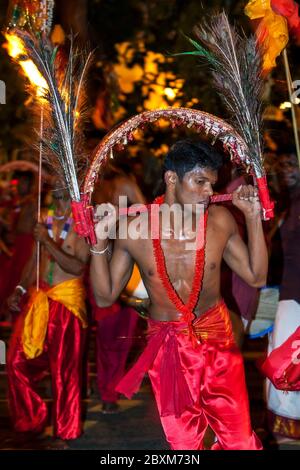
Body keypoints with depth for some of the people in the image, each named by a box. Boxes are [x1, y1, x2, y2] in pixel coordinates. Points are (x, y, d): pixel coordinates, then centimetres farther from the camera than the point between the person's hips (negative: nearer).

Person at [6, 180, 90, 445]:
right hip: (41, 298, 6)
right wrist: (20, 290, 9)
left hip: (68, 300, -6)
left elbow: (76, 266, -20)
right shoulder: (47, 222, 8)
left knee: (65, 367, 6)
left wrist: (47, 241, -21)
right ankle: (30, 419, 29)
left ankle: (66, 429, 24)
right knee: (18, 359, 7)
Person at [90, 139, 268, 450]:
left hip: (217, 342, 1)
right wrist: (99, 243, -16)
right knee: (183, 443, 14)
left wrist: (253, 217, -7)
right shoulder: (134, 231, -11)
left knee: (240, 441, 6)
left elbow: (256, 277, -1)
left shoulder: (220, 221, -7)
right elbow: (105, 297, -3)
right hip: (167, 348, 0)